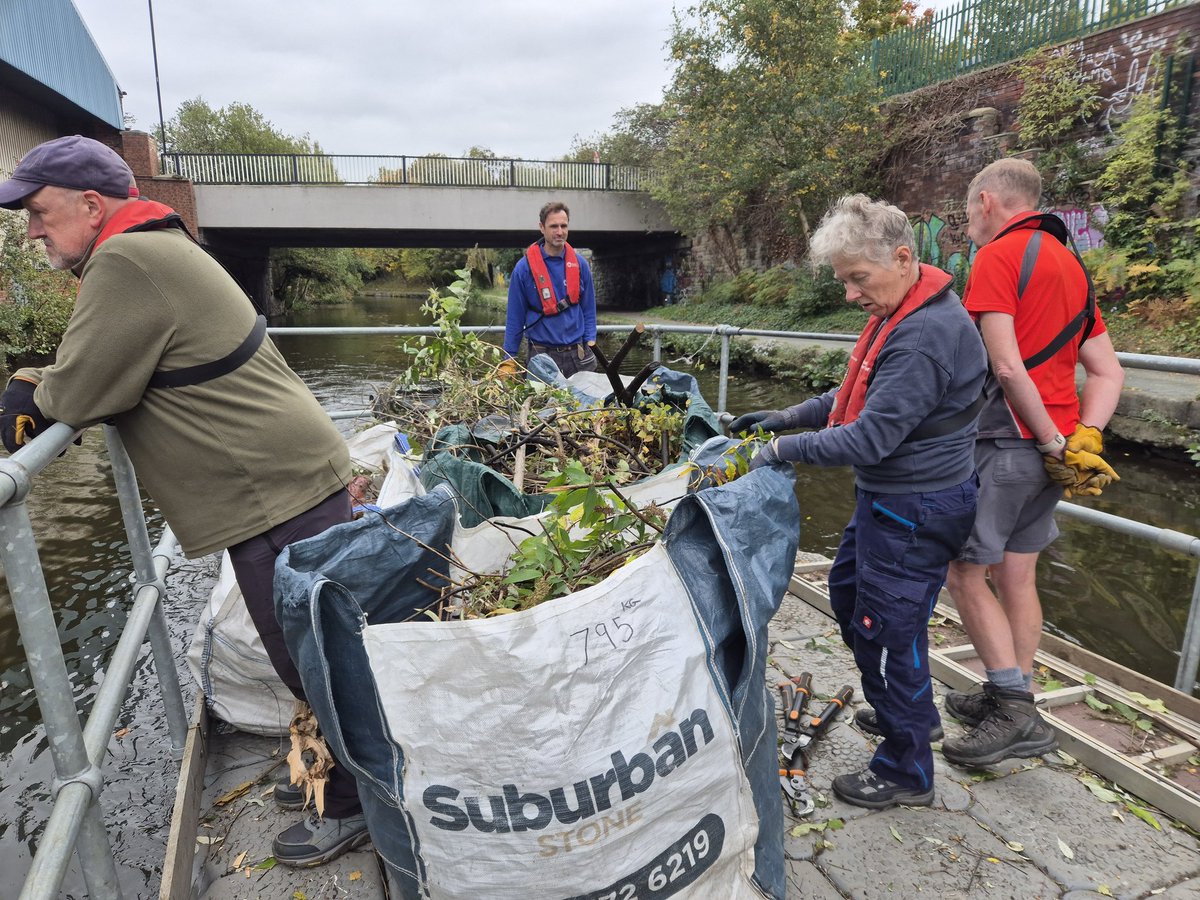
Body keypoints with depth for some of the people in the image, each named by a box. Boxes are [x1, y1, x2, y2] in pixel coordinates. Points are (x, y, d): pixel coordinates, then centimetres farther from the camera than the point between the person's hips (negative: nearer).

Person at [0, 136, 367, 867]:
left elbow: (80, 395, -14)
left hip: (279, 494, -10)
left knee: (310, 660, 3)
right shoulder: (159, 250, 19)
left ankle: (351, 807, 21)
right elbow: (119, 376, 25)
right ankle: (334, 769, 38)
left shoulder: (128, 264, -15)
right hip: (288, 479, 10)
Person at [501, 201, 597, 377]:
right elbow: (515, 317, 0)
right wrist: (509, 360, -2)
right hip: (542, 355, -2)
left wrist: (590, 342, -1)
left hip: (578, 355, 3)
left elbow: (588, 309, 9)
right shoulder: (524, 267, -4)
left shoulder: (580, 264, 3)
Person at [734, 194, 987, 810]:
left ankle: (906, 773, 25)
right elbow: (856, 396, 15)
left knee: (891, 628, 3)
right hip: (885, 499, 11)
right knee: (847, 593, 23)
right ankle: (901, 710, 44)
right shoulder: (898, 315, 7)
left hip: (915, 512, -11)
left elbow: (871, 436, -29)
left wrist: (785, 450, -20)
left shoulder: (927, 335, -26)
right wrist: (785, 417, 6)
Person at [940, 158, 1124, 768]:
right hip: (1050, 450, 9)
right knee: (1016, 576, 15)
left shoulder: (997, 257, -9)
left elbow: (1007, 367, -20)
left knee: (964, 573, 1)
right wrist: (1082, 439, 2)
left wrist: (1053, 444, -12)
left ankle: (1015, 711, 4)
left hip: (1008, 443, -9)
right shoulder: (1070, 264, 18)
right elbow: (1108, 372, 14)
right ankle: (1009, 700, 25)